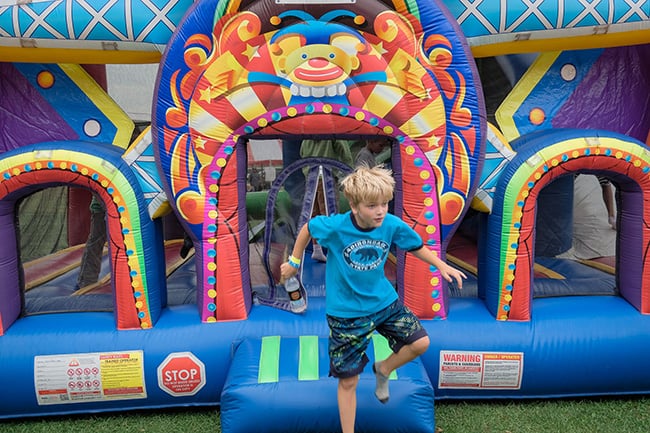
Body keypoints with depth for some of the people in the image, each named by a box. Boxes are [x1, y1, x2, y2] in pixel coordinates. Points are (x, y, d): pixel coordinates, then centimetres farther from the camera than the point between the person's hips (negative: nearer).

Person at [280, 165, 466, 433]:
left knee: (420, 343, -3)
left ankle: (383, 369, 27)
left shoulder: (393, 225, -15)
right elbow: (308, 228, -3)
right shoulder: (334, 227, -24)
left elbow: (416, 246, 5)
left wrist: (442, 266, -3)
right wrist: (294, 262, 6)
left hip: (384, 300, 3)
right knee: (348, 381, 4)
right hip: (346, 313, -3)